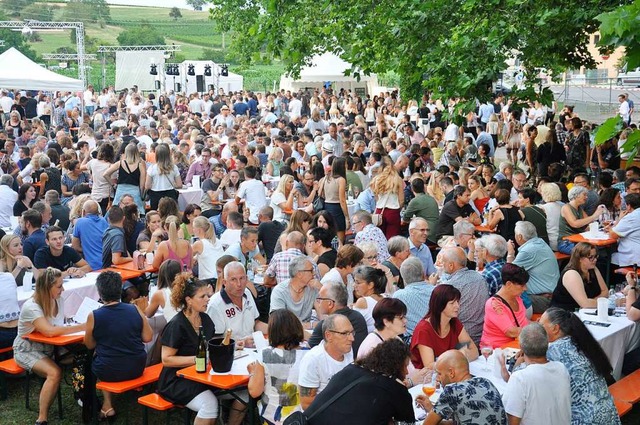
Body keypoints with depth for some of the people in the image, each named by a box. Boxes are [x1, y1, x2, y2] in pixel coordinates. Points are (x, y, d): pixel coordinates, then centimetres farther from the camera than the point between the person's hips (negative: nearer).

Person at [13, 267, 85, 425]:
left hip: (50, 347, 7)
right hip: (27, 350, -7)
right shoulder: (31, 307, -23)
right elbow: (49, 331, -37)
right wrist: (81, 327, -36)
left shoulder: (58, 301, -1)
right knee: (55, 372, -32)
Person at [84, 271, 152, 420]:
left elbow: (89, 345, 0)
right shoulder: (135, 309, -9)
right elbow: (148, 338, -2)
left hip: (108, 373, -2)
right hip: (137, 369, 3)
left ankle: (108, 404, 24)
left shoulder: (93, 316, -14)